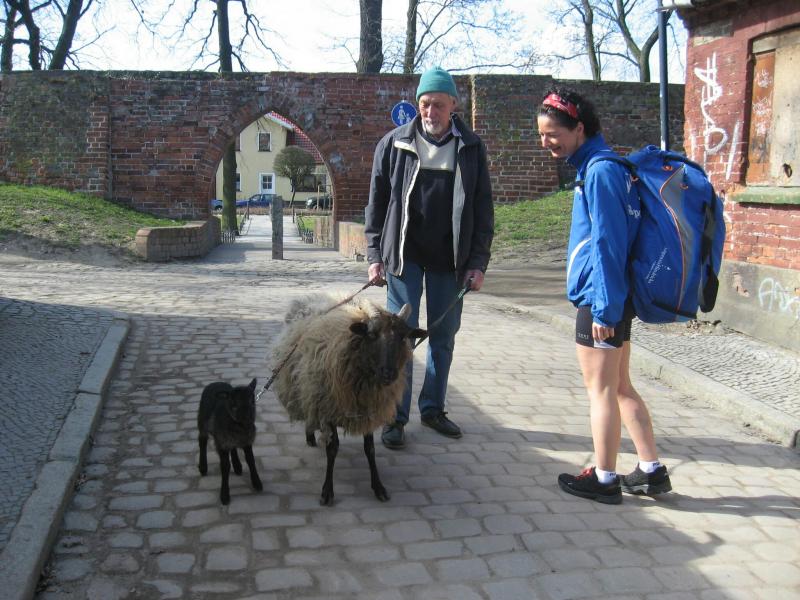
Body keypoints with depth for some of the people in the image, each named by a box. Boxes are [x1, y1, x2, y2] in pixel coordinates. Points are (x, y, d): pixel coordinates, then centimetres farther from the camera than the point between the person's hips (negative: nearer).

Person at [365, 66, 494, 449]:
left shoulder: (471, 148, 3)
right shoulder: (394, 144, 0)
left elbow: (482, 209, 4)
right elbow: (377, 202, 4)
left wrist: (478, 262, -1)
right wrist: (375, 255, -1)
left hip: (449, 259, 2)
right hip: (404, 256, -2)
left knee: (444, 337, 10)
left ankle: (432, 408, 25)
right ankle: (395, 417, 9)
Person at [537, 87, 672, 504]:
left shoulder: (599, 171, -16)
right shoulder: (600, 166, 13)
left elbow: (608, 244, -20)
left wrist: (604, 309, -19)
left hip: (600, 301, -10)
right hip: (611, 299, 10)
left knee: (601, 390, 2)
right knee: (620, 388, 16)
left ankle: (604, 480, 15)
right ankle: (651, 472, 24)